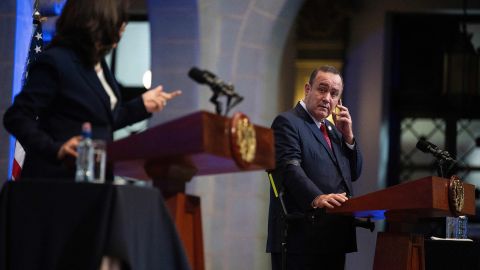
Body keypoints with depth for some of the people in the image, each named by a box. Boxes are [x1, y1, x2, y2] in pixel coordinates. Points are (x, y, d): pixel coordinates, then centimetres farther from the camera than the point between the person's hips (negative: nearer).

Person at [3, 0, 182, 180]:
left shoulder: (97, 63, 12)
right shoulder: (55, 62, -13)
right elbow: (16, 118, -16)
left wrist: (142, 105, 18)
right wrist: (55, 149, -27)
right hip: (58, 178, -8)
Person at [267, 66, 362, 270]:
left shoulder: (333, 129, 23)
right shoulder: (287, 122, -4)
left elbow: (353, 174, 22)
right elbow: (290, 168, -18)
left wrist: (348, 136, 8)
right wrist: (316, 198, -33)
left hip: (335, 238, 8)